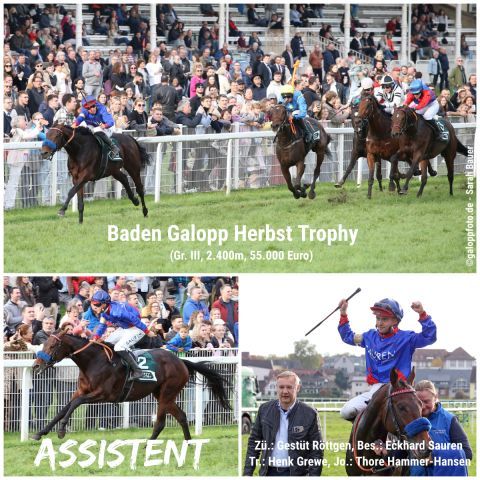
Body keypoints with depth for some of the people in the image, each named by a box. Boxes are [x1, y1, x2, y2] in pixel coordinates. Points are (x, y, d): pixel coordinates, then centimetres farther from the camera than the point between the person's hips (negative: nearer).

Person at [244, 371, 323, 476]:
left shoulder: (309, 414, -4)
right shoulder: (265, 409, 5)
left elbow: (316, 451, -3)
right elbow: (254, 443, 10)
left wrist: (314, 476, -11)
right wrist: (247, 473, 4)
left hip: (295, 475, -3)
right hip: (269, 473, 3)